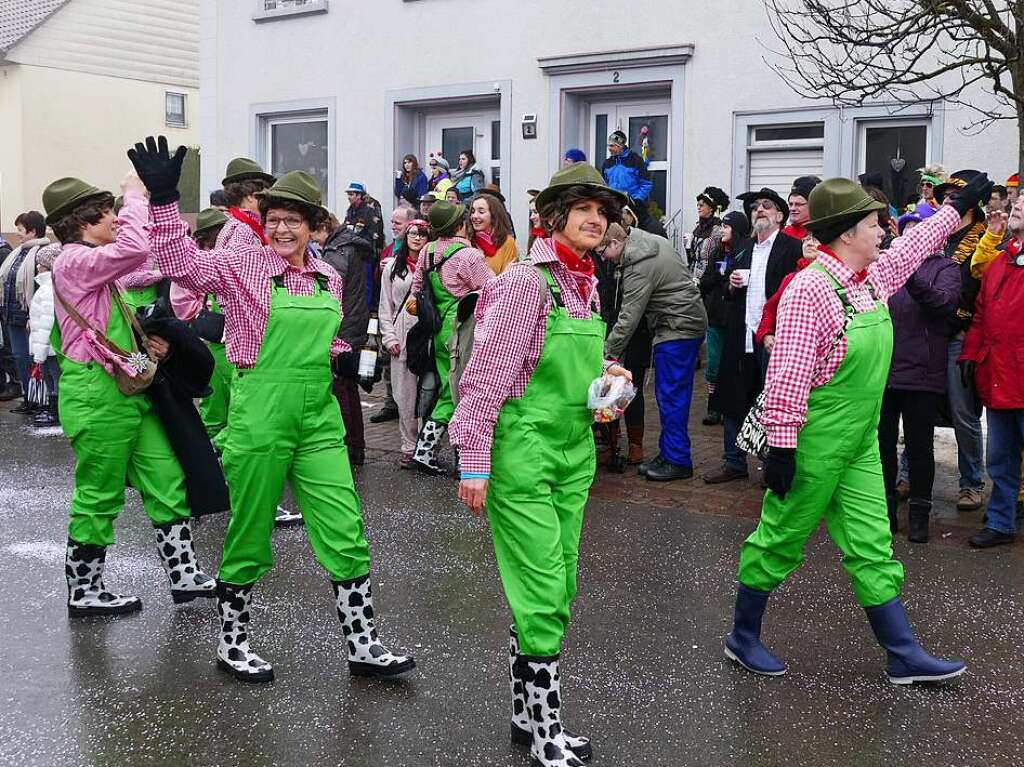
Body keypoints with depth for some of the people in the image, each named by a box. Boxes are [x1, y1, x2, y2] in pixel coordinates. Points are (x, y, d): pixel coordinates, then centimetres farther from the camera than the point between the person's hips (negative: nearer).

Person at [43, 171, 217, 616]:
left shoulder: (96, 265, 17)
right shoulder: (74, 261, -14)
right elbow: (134, 248, -32)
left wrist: (150, 343, 6)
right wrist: (134, 195, -15)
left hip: (128, 391, 10)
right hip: (97, 395, -9)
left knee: (167, 483, 9)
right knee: (99, 497, 1)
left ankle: (183, 575, 17)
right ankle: (83, 593, 15)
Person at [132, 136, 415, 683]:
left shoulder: (328, 278, 9)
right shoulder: (243, 267, -6)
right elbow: (182, 264, -21)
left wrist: (344, 359, 4)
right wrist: (163, 198, -30)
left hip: (319, 416, 5)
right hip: (260, 413, -4)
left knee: (346, 532, 3)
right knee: (248, 535, 8)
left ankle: (361, 644, 16)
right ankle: (231, 642, 27)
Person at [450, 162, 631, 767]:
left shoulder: (586, 284, 10)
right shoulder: (527, 280, -13)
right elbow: (486, 374, -15)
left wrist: (608, 375, 4)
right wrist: (474, 464, -16)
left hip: (575, 453, 8)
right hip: (524, 451, -8)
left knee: (558, 589, 13)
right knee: (544, 592, -4)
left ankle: (527, 712, 27)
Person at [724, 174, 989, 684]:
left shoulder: (874, 277, 7)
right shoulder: (810, 289, -20)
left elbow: (918, 243, 29)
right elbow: (786, 377, -23)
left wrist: (963, 202, 38)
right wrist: (781, 447, -24)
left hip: (860, 446, 8)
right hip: (813, 445, -8)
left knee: (872, 546, 10)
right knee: (779, 540, 6)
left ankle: (903, 655, 15)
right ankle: (742, 638, 22)